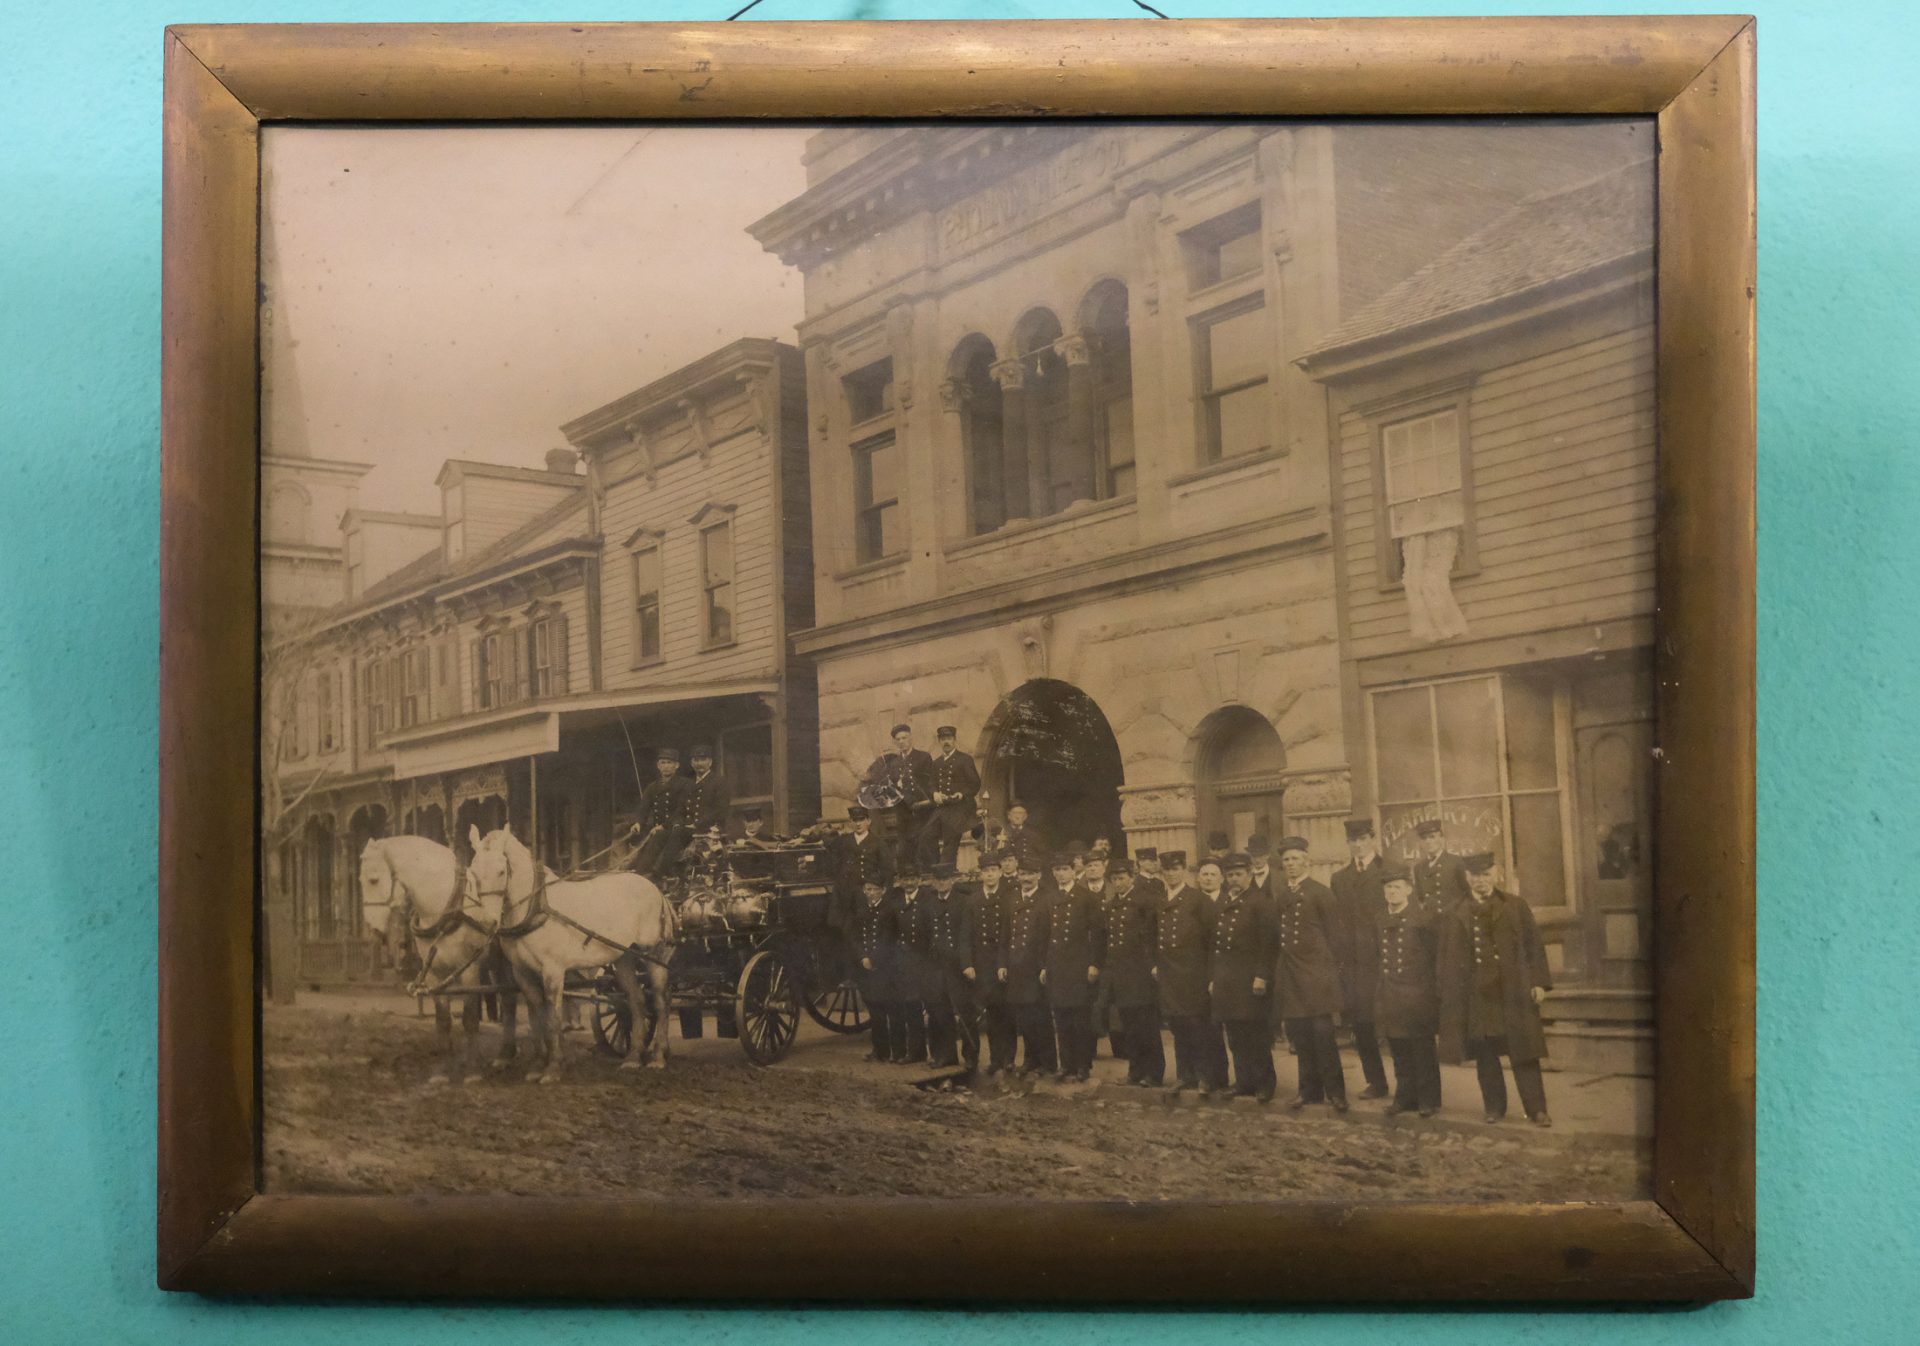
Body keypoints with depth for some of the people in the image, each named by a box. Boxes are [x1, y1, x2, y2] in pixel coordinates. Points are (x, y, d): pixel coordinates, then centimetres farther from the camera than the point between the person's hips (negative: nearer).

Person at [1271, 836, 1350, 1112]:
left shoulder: (1320, 892, -3)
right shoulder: (1279, 896, 13)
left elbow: (1332, 933, -4)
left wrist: (1330, 970, -7)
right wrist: (1277, 969, 9)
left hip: (1315, 971, -5)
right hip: (1288, 973, 5)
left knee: (1322, 1032, -6)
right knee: (1299, 1034, 7)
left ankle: (1335, 1091, 3)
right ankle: (1309, 1089, 17)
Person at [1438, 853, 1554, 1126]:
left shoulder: (1516, 906, 5)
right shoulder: (1456, 915, 4)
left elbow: (1534, 945, 4)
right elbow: (1448, 960, 4)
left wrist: (1539, 982, -3)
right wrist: (1451, 996, 0)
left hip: (1513, 991, -1)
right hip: (1477, 994, 1)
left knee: (1523, 1052, 0)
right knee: (1485, 1055, 7)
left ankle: (1536, 1109, 6)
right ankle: (1494, 1107, 20)